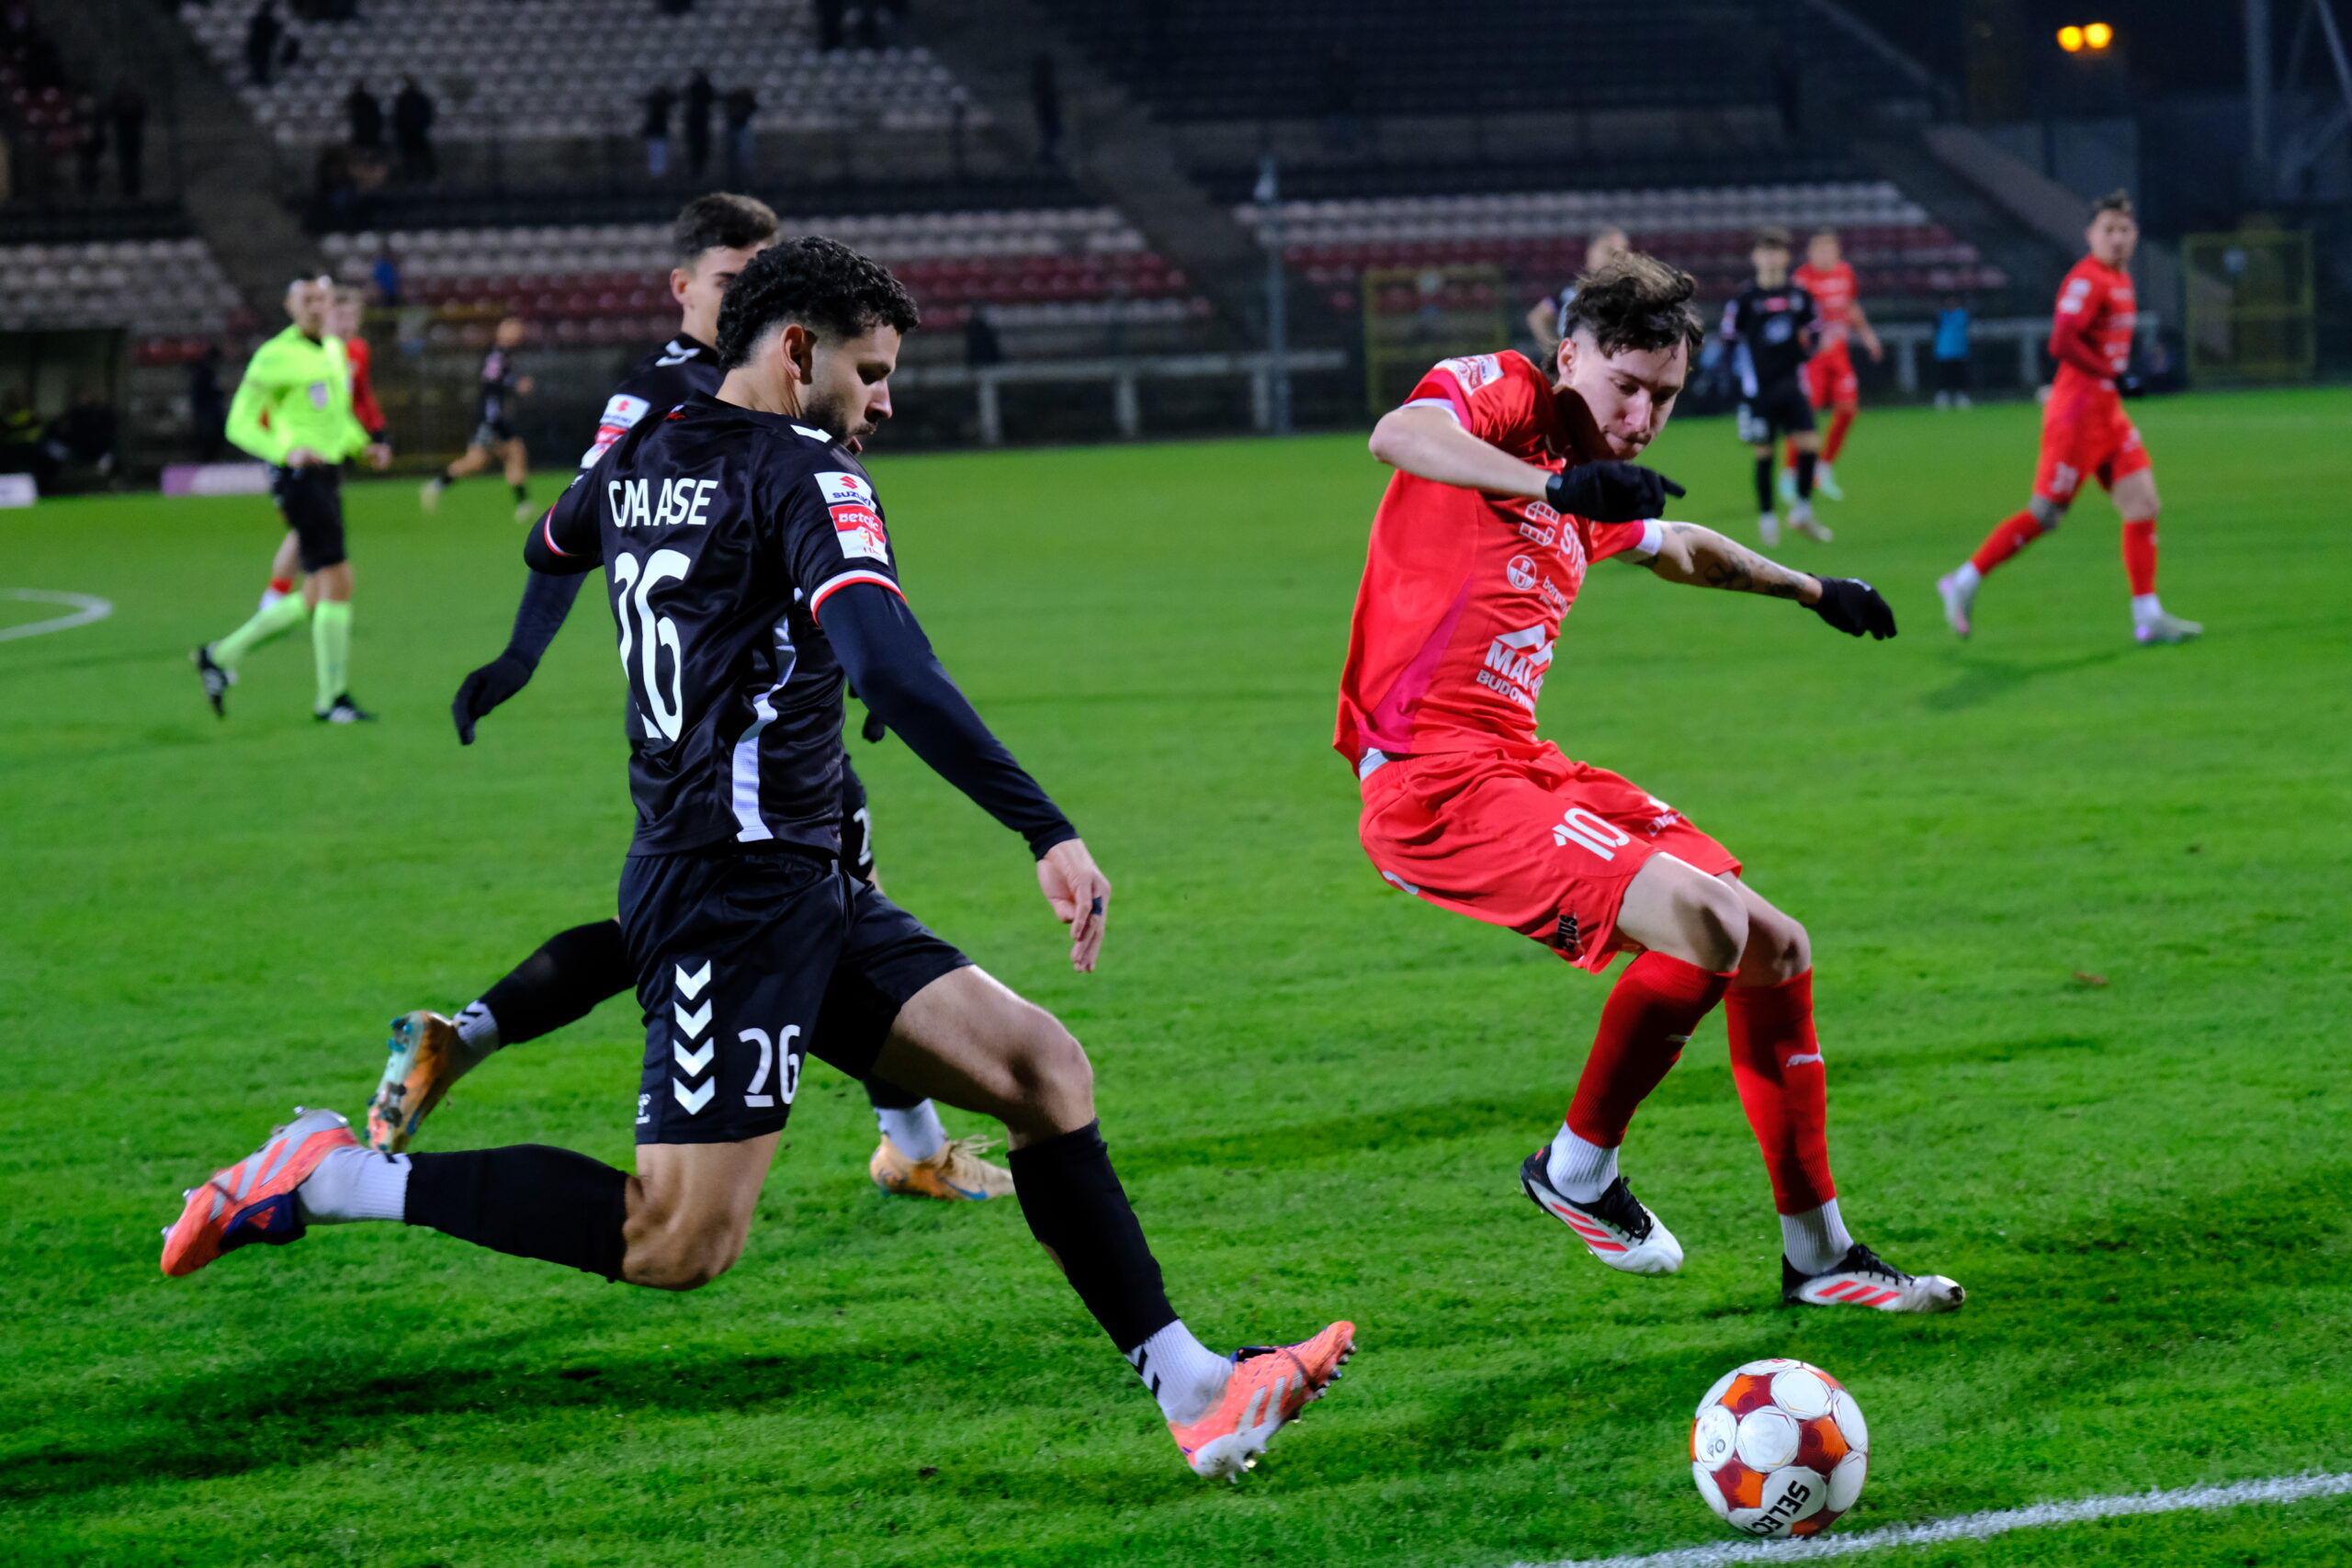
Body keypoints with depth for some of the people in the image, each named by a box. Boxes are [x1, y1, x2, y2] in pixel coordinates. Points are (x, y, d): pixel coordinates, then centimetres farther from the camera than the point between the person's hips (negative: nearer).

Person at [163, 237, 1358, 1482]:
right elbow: (889, 667, -28)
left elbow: (549, 549, 36)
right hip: (742, 890, -11)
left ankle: (1189, 1389, 1)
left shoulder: (638, 459, 13)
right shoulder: (802, 476, -13)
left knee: (1043, 1068, 5)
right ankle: (337, 1177, -5)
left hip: (801, 886, 11)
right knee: (680, 1244, -13)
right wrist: (1046, 831, -32)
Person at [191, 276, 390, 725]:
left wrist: (365, 448, 8)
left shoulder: (334, 350, 16)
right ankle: (332, 697, -6)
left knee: (315, 599, 9)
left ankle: (221, 657, 19)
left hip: (328, 477, 9)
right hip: (301, 479, -9)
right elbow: (240, 424, -9)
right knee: (338, 583, -13)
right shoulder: (276, 357, -9)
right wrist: (287, 451, -25)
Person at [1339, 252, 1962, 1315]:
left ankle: (1817, 1254, 19)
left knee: (1775, 951, 8)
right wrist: (1554, 486, -43)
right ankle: (1577, 1172, -3)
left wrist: (1809, 590, 52)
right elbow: (1397, 435, -30)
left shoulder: (1597, 498, 19)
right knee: (1704, 920, -25)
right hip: (1435, 782, -9)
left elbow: (1680, 548, 44)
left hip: (1523, 769, 9)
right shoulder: (1501, 396, -5)